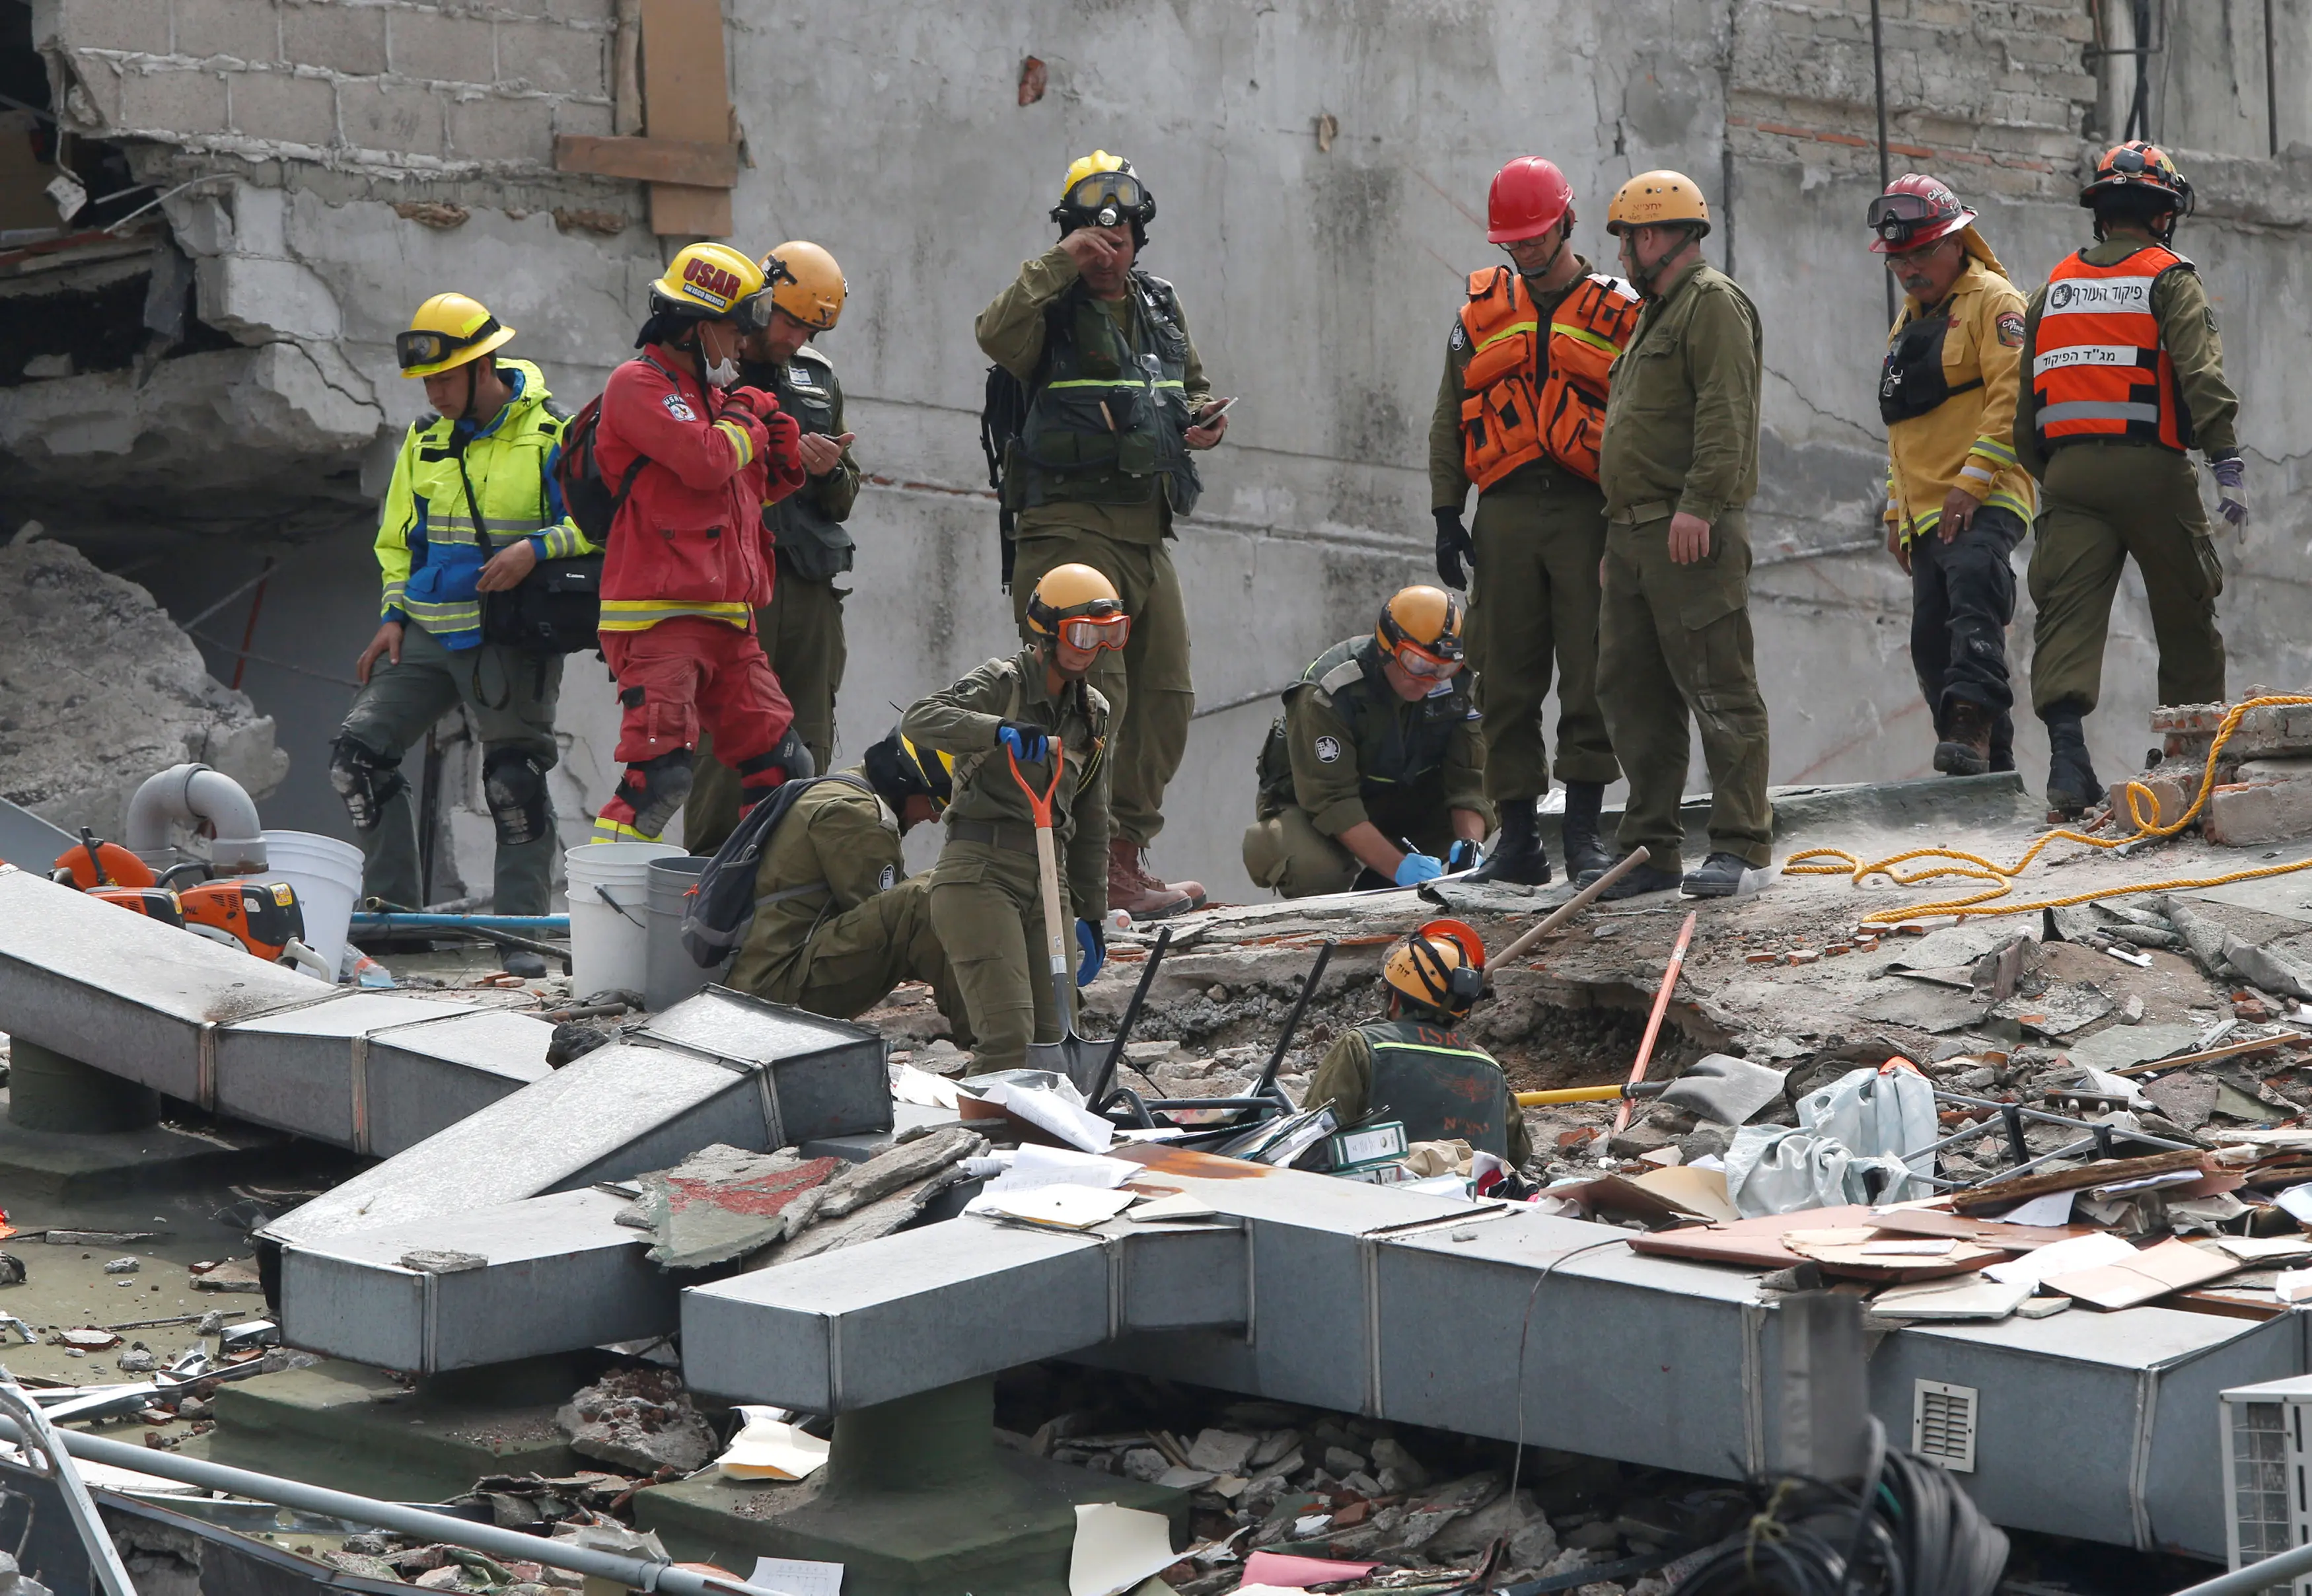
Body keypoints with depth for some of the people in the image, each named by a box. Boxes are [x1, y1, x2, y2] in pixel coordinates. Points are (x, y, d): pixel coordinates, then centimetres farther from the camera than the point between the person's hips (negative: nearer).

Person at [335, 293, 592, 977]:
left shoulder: (552, 436, -6)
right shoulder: (425, 440, 11)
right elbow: (398, 539, 21)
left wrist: (536, 546, -22)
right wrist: (392, 617, 9)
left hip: (512, 638, -6)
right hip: (427, 631, 6)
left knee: (516, 783, -4)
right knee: (359, 752, -1)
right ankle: (392, 903, 9)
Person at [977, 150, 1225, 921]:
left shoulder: (1159, 307, 17)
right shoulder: (1051, 309, -4)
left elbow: (1191, 386, 32)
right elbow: (997, 336, -27)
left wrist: (1204, 417, 10)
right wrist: (1060, 264, -25)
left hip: (1146, 534, 8)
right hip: (1072, 529, -8)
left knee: (1165, 695, 11)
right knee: (1092, 696, -14)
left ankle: (1127, 851, 21)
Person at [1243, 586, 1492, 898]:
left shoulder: (1456, 683, -15)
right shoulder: (1326, 696, -31)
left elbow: (1471, 776, -16)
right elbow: (1331, 801, -34)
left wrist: (1470, 845, -36)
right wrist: (1399, 866, -45)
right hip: (1308, 807, -5)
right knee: (1315, 868, -38)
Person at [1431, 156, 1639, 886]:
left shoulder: (1618, 312, 6)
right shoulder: (1480, 310, 14)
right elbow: (1450, 421, 14)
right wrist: (1446, 515, 5)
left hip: (1588, 511, -2)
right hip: (1506, 514, 2)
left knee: (1591, 676, -4)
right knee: (1506, 680, 1)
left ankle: (1584, 832, 1)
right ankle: (1517, 836, 6)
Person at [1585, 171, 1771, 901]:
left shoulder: (1714, 304, -6)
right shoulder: (1656, 314, 25)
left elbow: (1725, 413, -18)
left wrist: (1700, 503, -26)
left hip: (1691, 533, -10)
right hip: (1633, 535, 10)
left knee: (1717, 689, -7)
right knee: (1631, 692, 9)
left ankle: (1740, 845, -5)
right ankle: (1651, 847, 15)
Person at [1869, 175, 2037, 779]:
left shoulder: (1993, 302, -2)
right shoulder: (1907, 325, 25)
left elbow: (2012, 398, -14)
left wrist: (1971, 481, -20)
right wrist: (1896, 511, 24)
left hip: (1984, 503, -9)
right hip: (1926, 514, 9)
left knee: (1973, 599, -31)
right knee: (1933, 644, 4)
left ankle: (1971, 725, -43)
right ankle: (1992, 768, 9)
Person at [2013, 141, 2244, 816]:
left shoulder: (2053, 289, 17)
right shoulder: (2170, 279, 2)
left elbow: (2027, 402, 18)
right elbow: (2201, 373, -13)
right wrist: (2226, 459, -17)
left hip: (2069, 471, 3)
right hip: (2150, 468, -3)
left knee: (2068, 611, -5)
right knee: (2185, 612, 10)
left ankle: (2067, 748, -23)